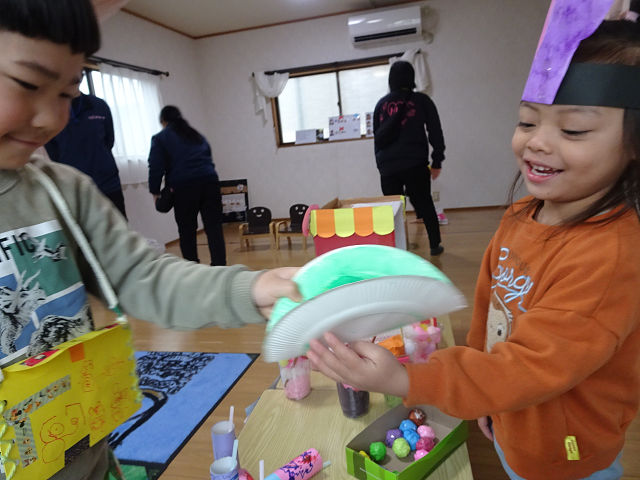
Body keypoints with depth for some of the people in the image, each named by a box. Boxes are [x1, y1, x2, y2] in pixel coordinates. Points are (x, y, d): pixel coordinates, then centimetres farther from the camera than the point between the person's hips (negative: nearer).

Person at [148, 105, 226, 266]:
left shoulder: (160, 138, 10)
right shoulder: (197, 135, 26)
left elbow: (156, 167, 1)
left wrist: (155, 191, 8)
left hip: (184, 187, -3)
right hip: (210, 181, 4)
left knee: (187, 233, 5)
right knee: (214, 228, 1)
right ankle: (220, 266, -2)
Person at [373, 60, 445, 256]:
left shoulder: (381, 104, 11)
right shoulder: (421, 100, 4)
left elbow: (377, 137, 13)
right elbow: (435, 132, 2)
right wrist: (437, 161, 7)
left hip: (387, 166, 2)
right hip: (415, 164, -1)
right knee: (425, 204, 11)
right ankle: (435, 245, 13)